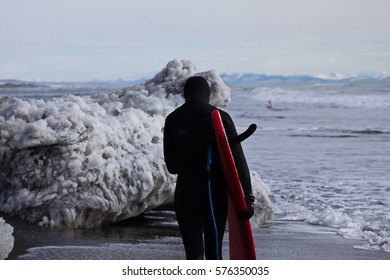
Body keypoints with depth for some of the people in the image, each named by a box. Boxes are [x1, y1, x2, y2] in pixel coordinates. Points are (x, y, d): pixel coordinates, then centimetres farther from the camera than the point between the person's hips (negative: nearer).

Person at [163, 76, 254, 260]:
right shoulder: (220, 117, -8)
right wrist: (247, 197, -13)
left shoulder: (172, 120, 1)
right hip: (216, 196, -1)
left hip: (185, 196, 1)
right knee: (214, 252, 14)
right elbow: (237, 160, -14)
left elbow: (171, 165, 8)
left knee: (193, 254, 0)